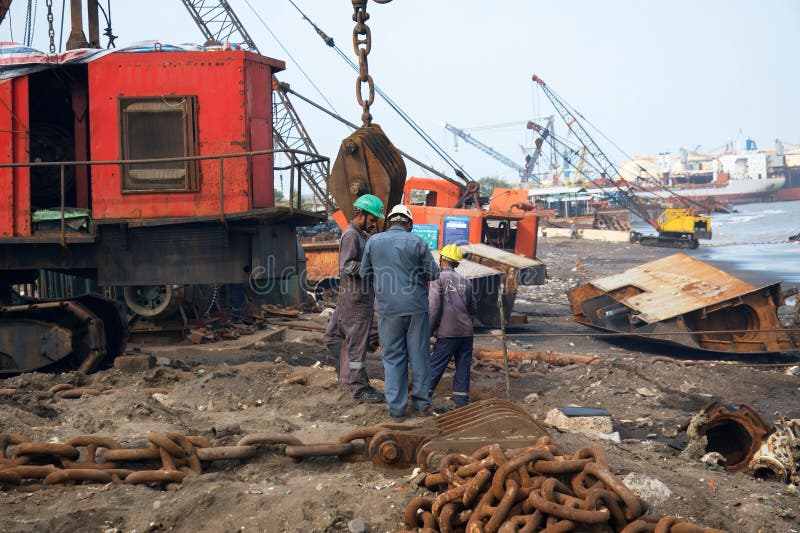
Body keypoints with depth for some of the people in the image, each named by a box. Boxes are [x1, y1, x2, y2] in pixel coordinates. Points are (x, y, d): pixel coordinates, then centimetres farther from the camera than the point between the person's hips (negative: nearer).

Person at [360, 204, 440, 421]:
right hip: (417, 307, -1)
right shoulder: (417, 242, -4)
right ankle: (422, 403, 17)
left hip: (388, 309, 1)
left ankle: (397, 408, 6)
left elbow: (365, 273, 7)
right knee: (419, 355, 10)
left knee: (393, 357, 7)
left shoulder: (374, 241, 0)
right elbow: (434, 274, -1)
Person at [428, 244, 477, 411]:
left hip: (448, 332, -5)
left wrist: (429, 330, -4)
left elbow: (434, 306, -10)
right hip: (466, 331, 5)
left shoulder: (439, 278, -3)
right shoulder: (464, 281, 13)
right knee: (463, 366, 7)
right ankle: (461, 400, 7)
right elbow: (473, 308, 17)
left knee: (436, 366, 0)